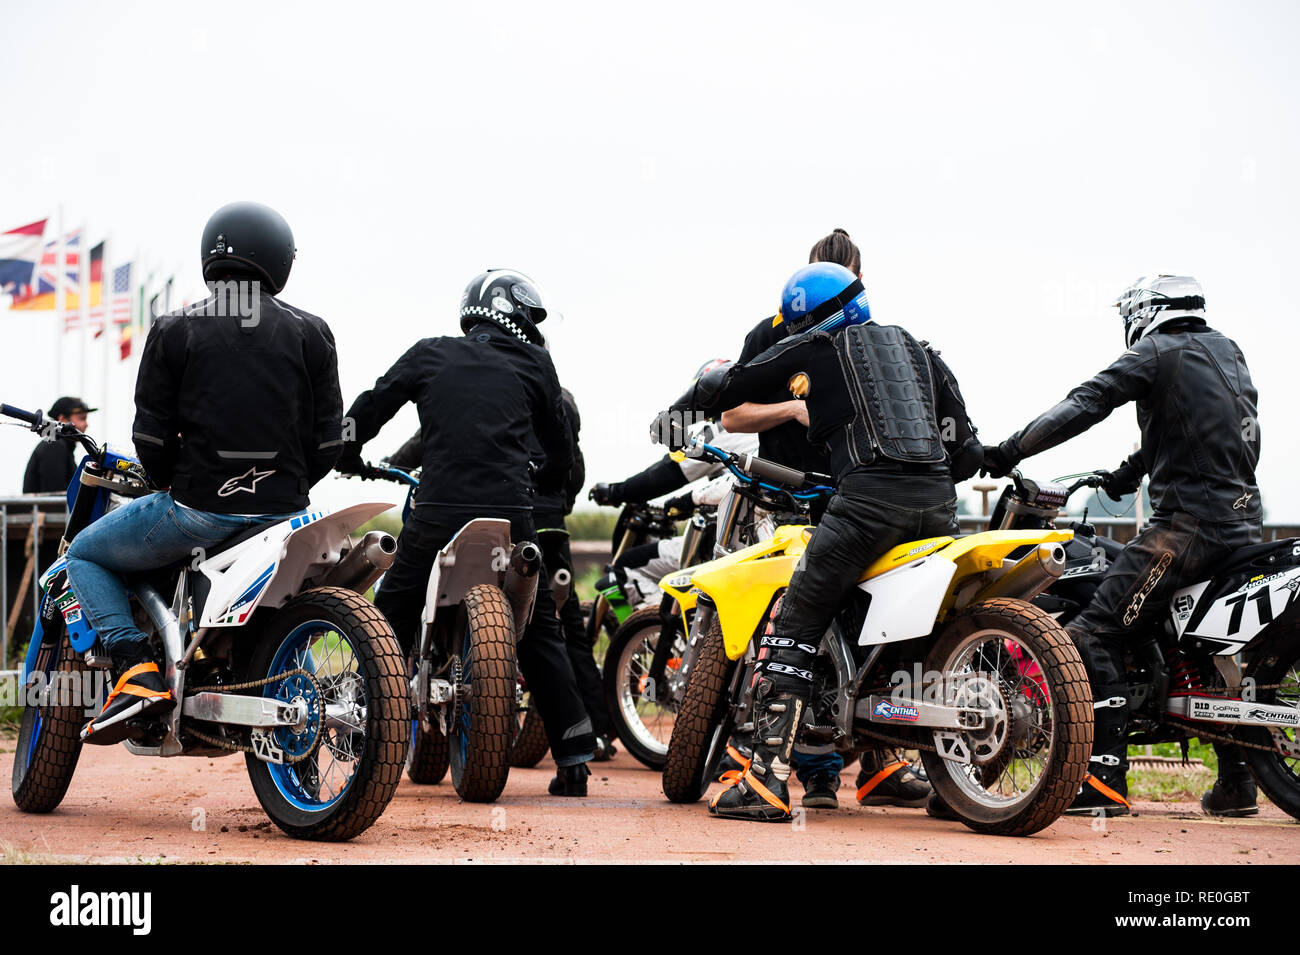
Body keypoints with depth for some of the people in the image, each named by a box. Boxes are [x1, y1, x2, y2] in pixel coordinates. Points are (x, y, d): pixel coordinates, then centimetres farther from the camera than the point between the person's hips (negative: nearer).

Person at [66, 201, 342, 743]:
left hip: (197, 509, -3)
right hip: (285, 511, 3)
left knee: (85, 554, 20)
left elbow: (152, 437, -2)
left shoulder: (174, 331, -1)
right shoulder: (310, 333, 5)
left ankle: (137, 669, -3)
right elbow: (327, 440, 4)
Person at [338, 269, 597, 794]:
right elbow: (561, 446, 19)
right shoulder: (533, 364, 12)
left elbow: (368, 408, 15)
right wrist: (543, 483, 40)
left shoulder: (429, 355, 12)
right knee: (540, 631, 14)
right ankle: (574, 756, 10)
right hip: (510, 516, 0)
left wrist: (350, 458, 34)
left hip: (436, 515, 0)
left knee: (391, 622, 16)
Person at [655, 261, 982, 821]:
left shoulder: (811, 349, 14)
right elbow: (965, 449, 22)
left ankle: (766, 781, -11)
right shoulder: (918, 350, 25)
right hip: (938, 505, 5)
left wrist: (676, 412, 41)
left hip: (869, 498, -5)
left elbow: (727, 384, 23)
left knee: (791, 632, -2)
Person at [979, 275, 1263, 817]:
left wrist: (1009, 451, -11)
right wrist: (1125, 475, 38)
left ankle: (1105, 778, -16)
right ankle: (1235, 781, 20)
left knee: (1096, 633, -9)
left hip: (1185, 523, -9)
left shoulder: (1155, 352, -3)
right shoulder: (1226, 351, 20)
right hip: (1245, 522, 9)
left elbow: (1085, 406, -13)